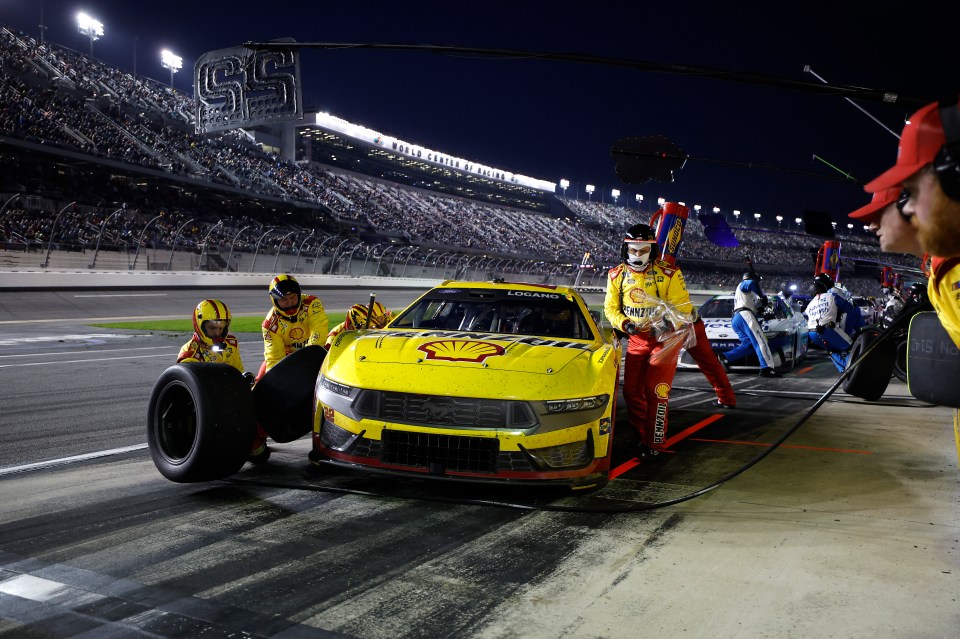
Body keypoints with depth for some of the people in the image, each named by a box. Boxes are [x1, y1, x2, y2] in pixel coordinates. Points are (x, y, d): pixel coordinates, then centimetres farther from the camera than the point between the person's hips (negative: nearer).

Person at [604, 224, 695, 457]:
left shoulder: (668, 274, -13)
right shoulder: (616, 275, 0)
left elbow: (683, 307, -11)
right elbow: (611, 307, 6)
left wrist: (668, 324, -29)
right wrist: (624, 323, -14)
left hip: (663, 339, -4)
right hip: (635, 340, 5)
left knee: (655, 391, -10)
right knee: (631, 390, 4)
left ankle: (655, 442, 1)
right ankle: (640, 436, 21)